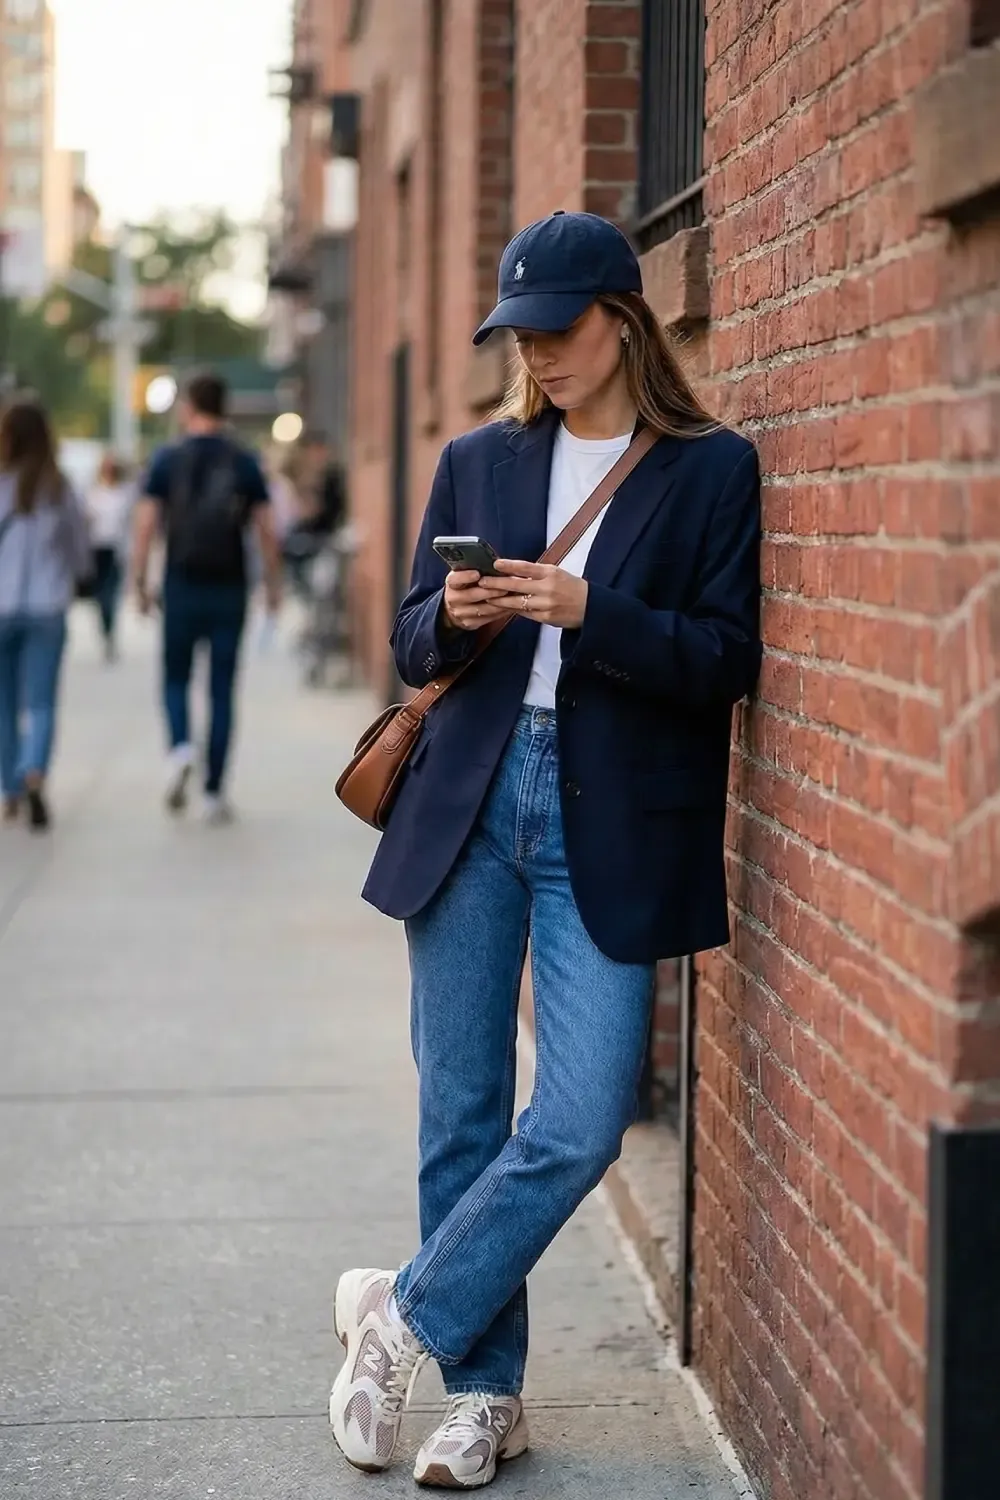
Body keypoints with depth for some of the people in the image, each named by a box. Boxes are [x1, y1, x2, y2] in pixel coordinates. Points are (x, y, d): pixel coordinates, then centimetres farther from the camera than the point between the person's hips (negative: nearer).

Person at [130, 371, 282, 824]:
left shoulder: (167, 460, -1)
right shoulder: (245, 463, 1)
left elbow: (145, 527, -5)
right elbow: (265, 532, 0)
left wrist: (140, 584, 3)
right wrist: (273, 584, 11)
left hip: (182, 587, -1)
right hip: (229, 591, 1)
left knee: (176, 679, 16)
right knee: (222, 691, 6)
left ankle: (180, 746, -12)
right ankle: (214, 793, 6)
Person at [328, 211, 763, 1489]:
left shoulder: (711, 471, 1)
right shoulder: (479, 462, 12)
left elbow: (727, 661, -5)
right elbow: (411, 648, 13)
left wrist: (586, 609, -18)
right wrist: (450, 618, -10)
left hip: (611, 831, -3)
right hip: (470, 809, 3)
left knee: (581, 1124, -10)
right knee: (460, 1116, 5)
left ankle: (405, 1313, 10)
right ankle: (483, 1395, 17)